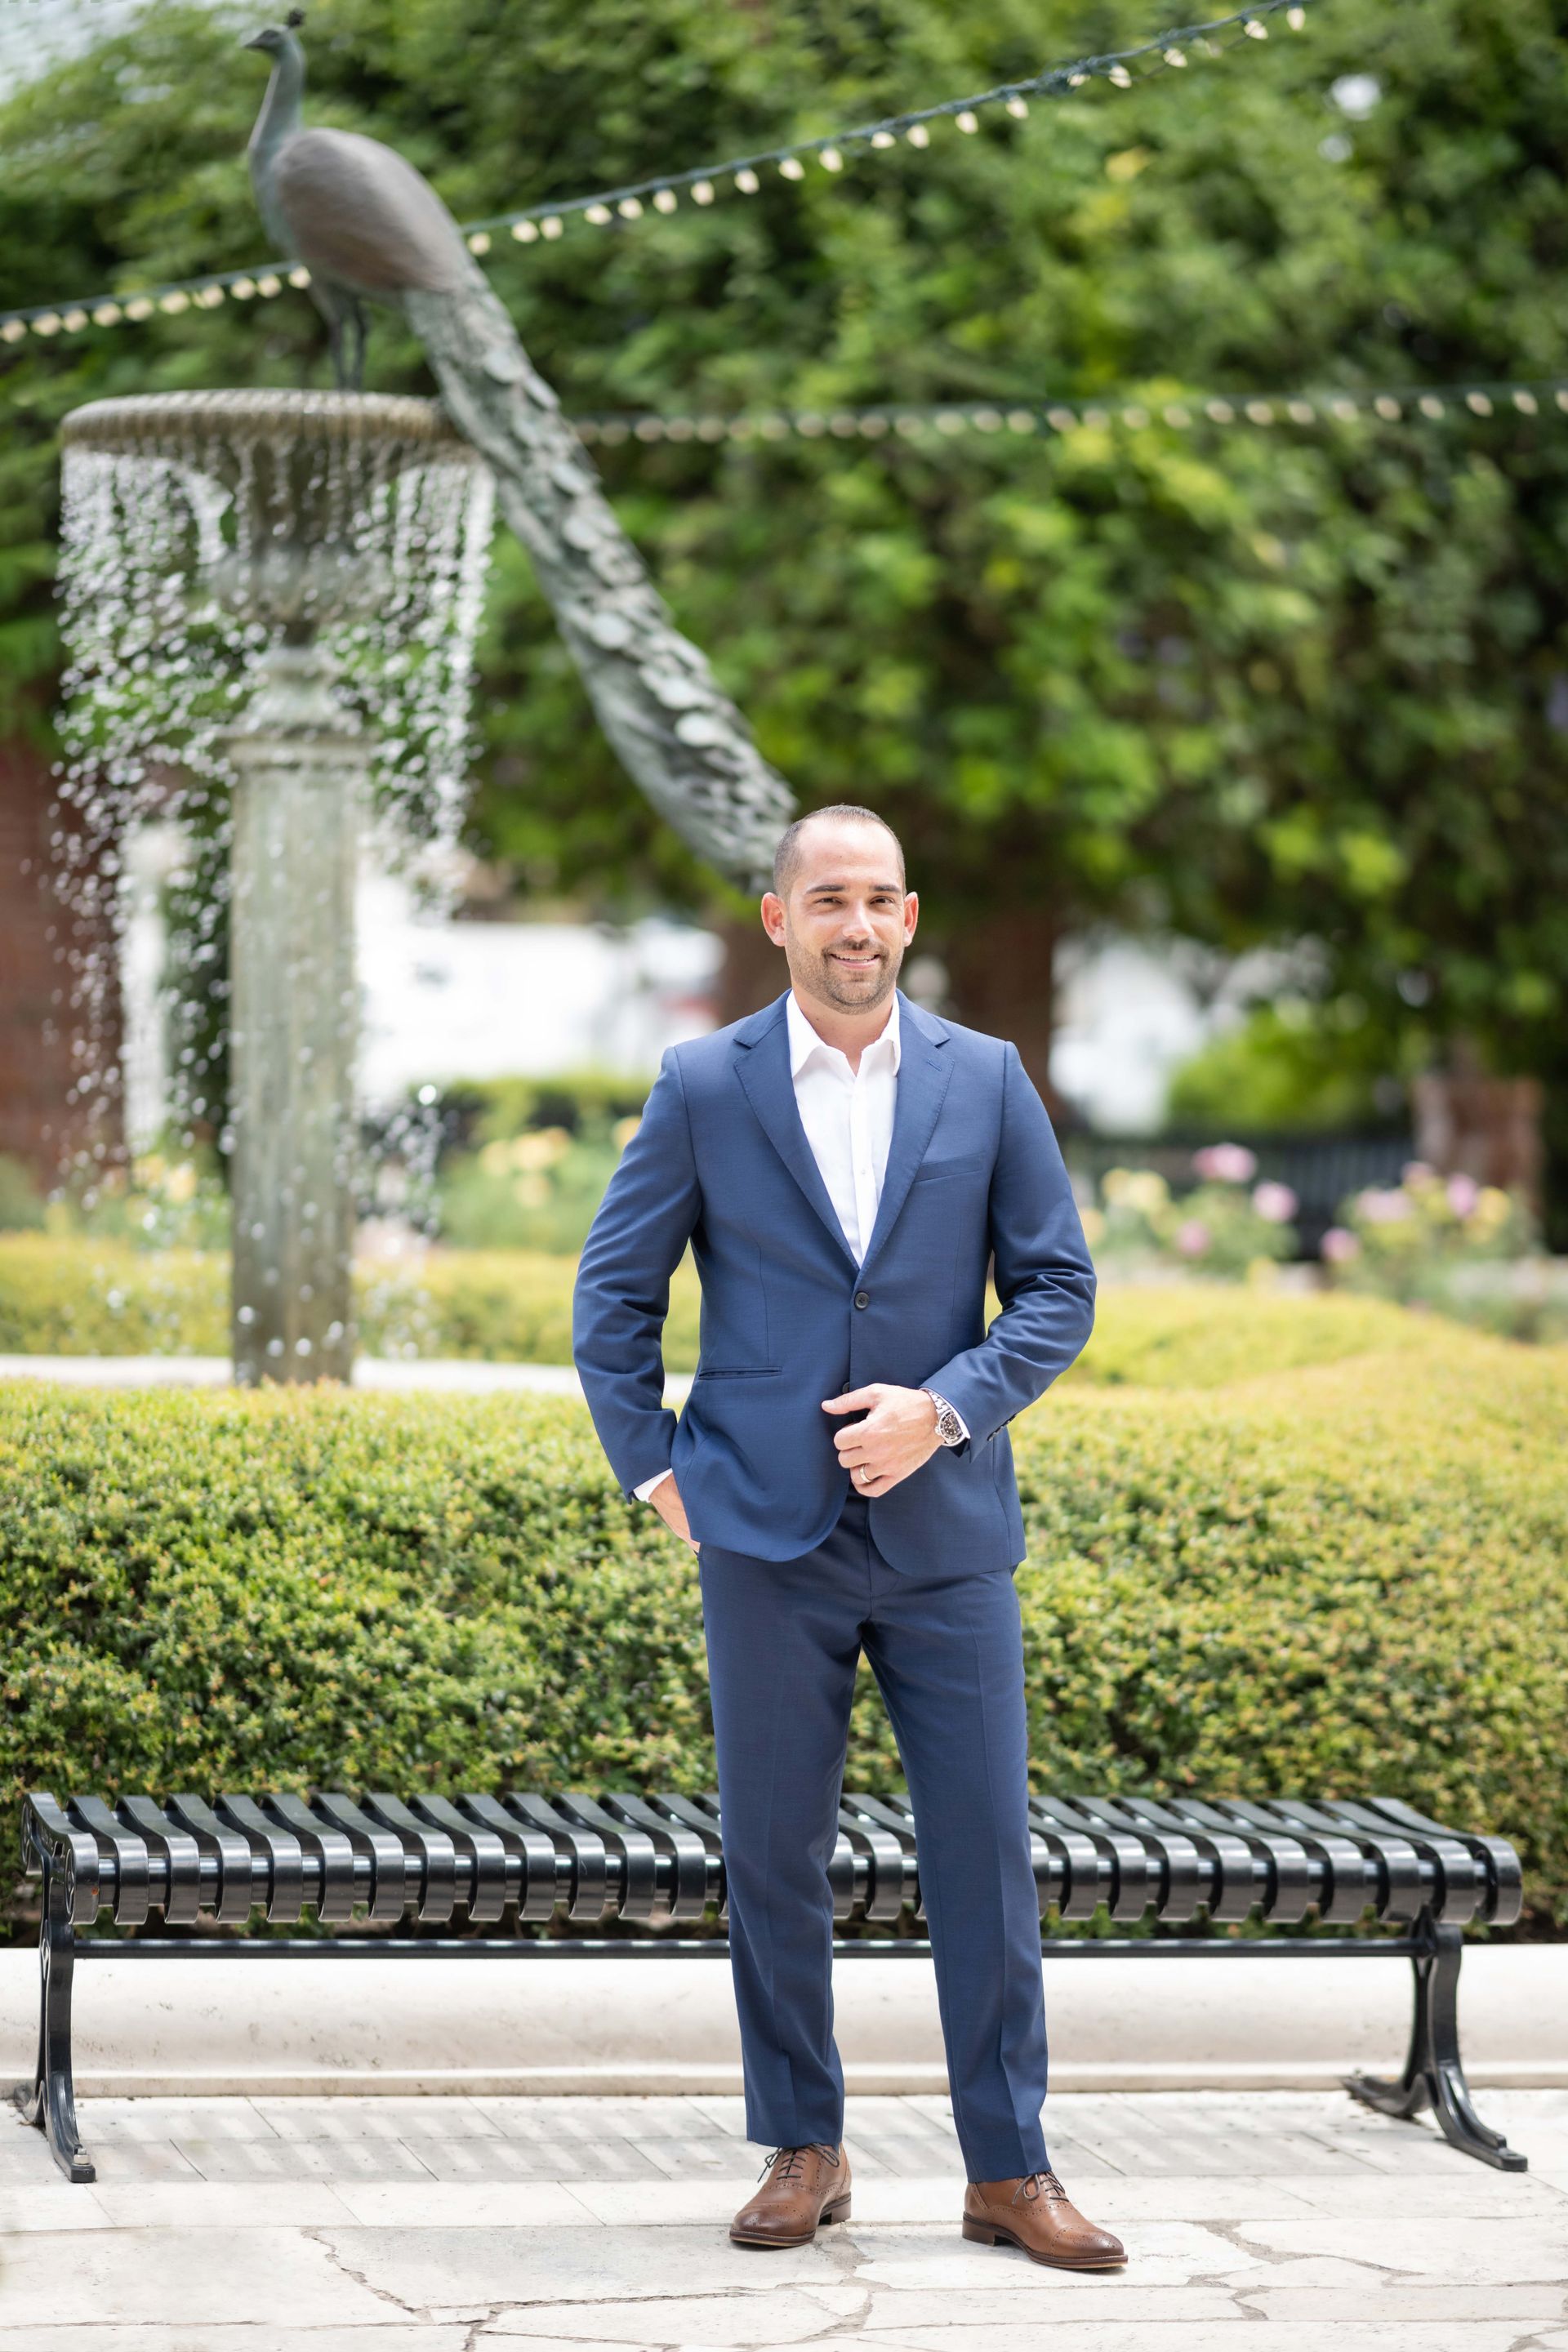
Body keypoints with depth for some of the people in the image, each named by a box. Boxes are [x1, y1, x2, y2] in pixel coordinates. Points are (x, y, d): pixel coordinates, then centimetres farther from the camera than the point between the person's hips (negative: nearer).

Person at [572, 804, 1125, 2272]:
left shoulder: (987, 1081, 5)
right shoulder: (704, 1088, 3)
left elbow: (1059, 1287, 5)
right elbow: (613, 1294, 8)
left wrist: (947, 1407, -9)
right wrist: (654, 1472, 0)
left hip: (944, 1529, 1)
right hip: (768, 1536, 0)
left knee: (987, 1850, 0)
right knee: (772, 1857, 3)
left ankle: (1009, 2170, 8)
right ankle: (801, 2151, 16)